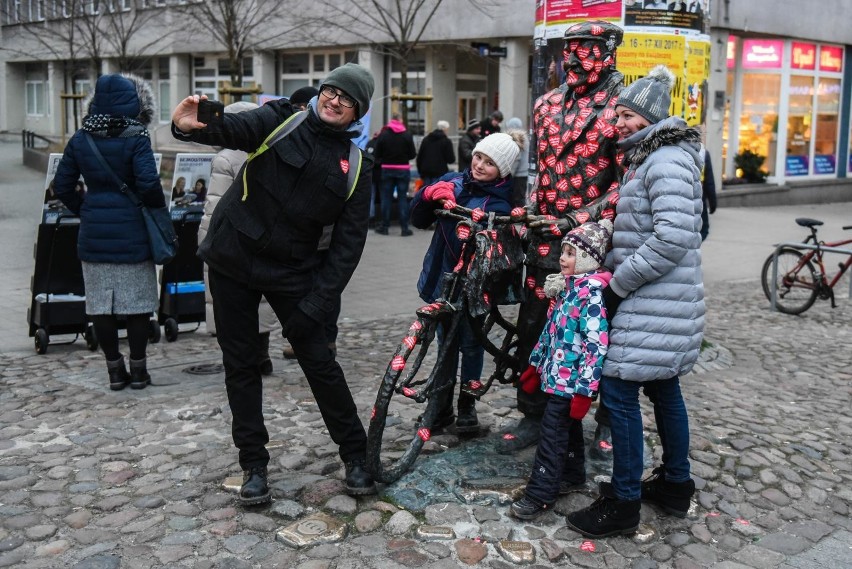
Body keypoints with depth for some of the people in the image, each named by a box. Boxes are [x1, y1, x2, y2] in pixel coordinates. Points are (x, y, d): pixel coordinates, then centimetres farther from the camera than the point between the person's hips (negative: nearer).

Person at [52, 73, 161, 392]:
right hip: (131, 232, -4)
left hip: (93, 233, 4)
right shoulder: (136, 138, -10)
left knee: (100, 304, 10)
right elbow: (148, 183, -19)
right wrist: (159, 209, -1)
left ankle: (115, 370, 17)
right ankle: (138, 370, 13)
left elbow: (62, 185, 6)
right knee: (136, 303, 6)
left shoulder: (81, 139, 4)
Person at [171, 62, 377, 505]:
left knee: (319, 361, 0)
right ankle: (253, 463, 20)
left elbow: (348, 244, -6)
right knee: (241, 364, 6)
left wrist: (316, 305, -14)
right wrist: (189, 127, -47)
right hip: (233, 257, 0)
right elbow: (234, 129, -24)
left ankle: (355, 455, 17)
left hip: (291, 271, 0)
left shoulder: (355, 165, -2)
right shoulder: (282, 120, -4)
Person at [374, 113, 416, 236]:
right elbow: (412, 154, -6)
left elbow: (377, 154, -5)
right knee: (403, 198, 3)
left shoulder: (383, 134, -4)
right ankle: (404, 228, 2)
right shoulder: (407, 135, -5)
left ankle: (384, 226, 12)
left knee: (386, 198, 8)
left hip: (387, 169, 1)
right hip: (403, 169, 0)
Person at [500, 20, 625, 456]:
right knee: (531, 329, 7)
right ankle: (532, 417, 22)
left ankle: (609, 423, 23)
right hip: (546, 238, 5)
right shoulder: (546, 105, 11)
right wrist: (532, 212, 10)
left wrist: (577, 220, -18)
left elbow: (626, 182, -12)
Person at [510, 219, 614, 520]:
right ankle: (573, 476, 35)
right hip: (557, 373, 9)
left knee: (552, 431, -6)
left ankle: (540, 494, 0)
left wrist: (585, 389, -24)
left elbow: (597, 344, -23)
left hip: (571, 378, -9)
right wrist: (536, 364, 22)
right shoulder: (568, 287, 10)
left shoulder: (592, 294, -19)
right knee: (568, 426, 20)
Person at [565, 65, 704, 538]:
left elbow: (672, 237, -26)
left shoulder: (667, 162, -16)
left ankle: (624, 503, 3)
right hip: (656, 300, 10)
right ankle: (676, 485, 31)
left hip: (654, 304, -10)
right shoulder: (650, 159, 17)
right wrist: (616, 277, 12)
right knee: (664, 389, 17)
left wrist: (619, 284, -20)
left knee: (619, 391, -7)